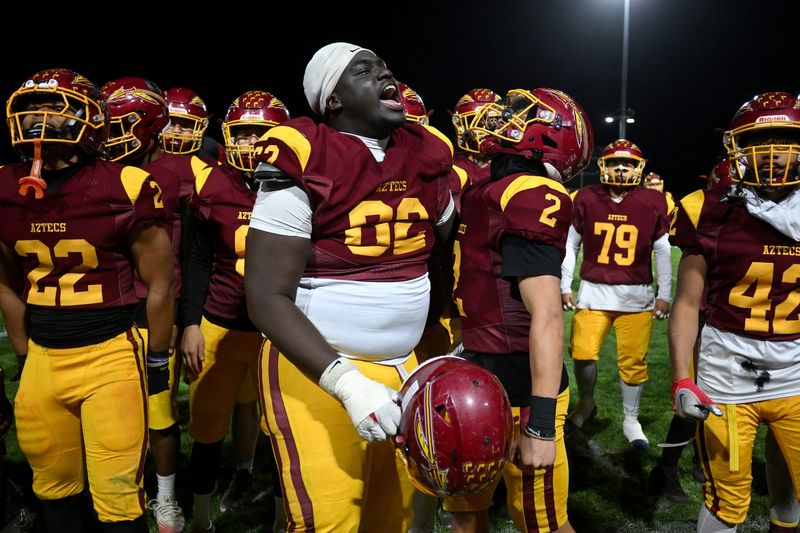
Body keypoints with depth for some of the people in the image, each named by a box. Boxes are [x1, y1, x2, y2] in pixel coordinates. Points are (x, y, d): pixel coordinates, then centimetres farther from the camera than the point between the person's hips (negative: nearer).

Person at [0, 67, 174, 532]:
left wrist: (157, 363, 0)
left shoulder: (125, 188, -12)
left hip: (111, 356, -5)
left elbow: (159, 284, -5)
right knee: (54, 489, 19)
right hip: (42, 358, 5)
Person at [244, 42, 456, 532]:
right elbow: (267, 298, -17)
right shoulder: (303, 162, -14)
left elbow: (446, 258, 17)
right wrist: (346, 382, -25)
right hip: (316, 368, -5)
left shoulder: (429, 155, 4)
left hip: (402, 367, 6)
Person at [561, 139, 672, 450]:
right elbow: (571, 245, 6)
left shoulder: (652, 203, 1)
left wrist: (664, 295, 6)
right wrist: (564, 287, 3)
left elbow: (662, 252, 7)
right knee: (583, 353, -5)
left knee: (633, 360, 5)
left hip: (636, 295, 1)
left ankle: (631, 419, 25)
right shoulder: (586, 199, -1)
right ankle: (586, 404, 24)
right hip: (593, 291, 0)